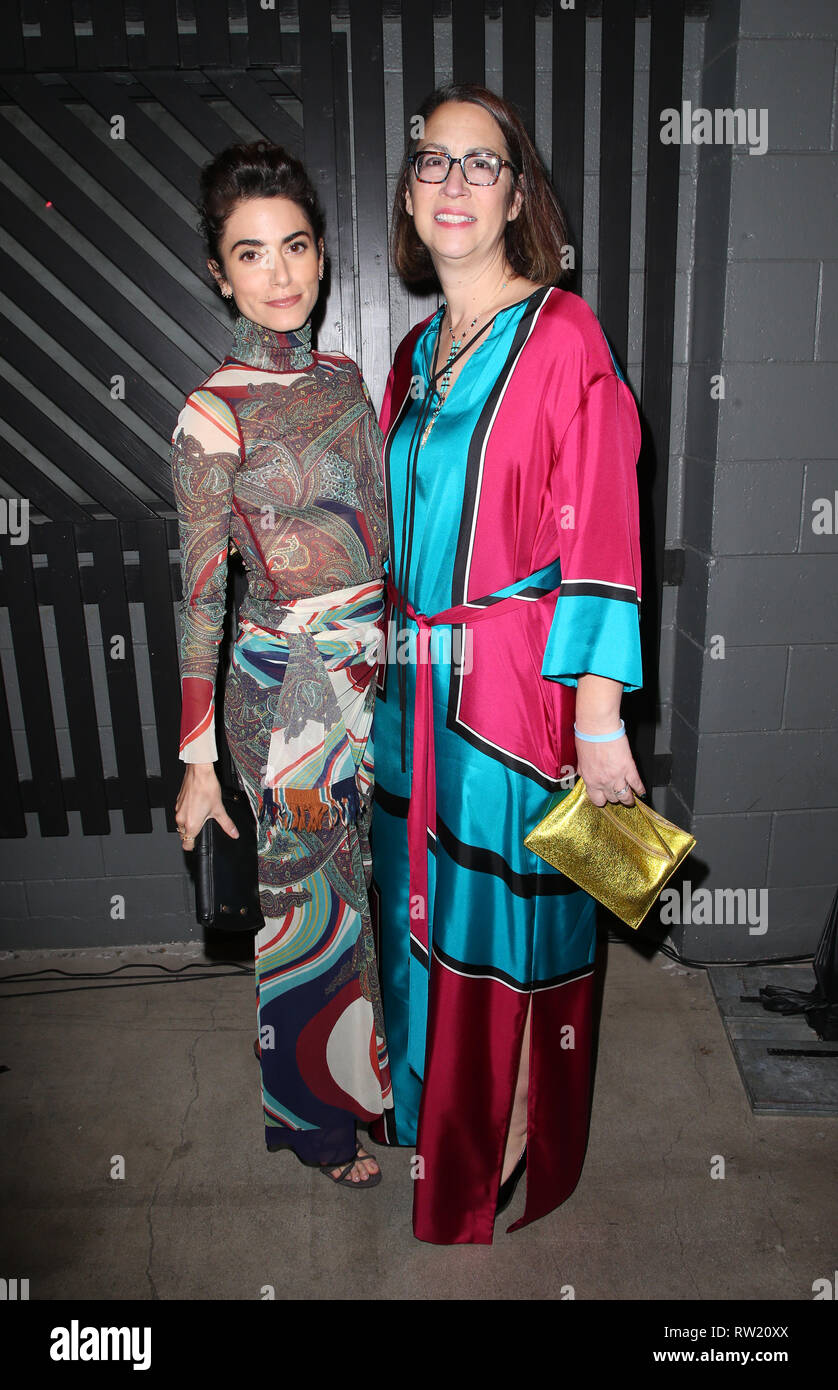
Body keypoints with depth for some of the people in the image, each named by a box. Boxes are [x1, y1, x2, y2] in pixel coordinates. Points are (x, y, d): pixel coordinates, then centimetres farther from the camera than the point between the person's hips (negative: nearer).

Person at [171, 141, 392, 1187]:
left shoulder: (342, 375, 7)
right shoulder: (213, 414, -13)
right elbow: (200, 597, -12)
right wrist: (197, 760, -11)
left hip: (374, 668, 7)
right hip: (286, 684, -6)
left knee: (363, 877, 20)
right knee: (306, 899, 9)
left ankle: (362, 1062, 46)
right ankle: (311, 1113, 35)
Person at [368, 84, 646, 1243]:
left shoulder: (564, 336, -7)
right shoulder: (415, 352, 12)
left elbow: (601, 536, -13)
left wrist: (600, 715, -17)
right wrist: (392, 653, 15)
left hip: (520, 693, -6)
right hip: (414, 690, 7)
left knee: (512, 931, 8)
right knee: (421, 918, 19)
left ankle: (517, 1167, 35)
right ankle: (428, 1131, 45)